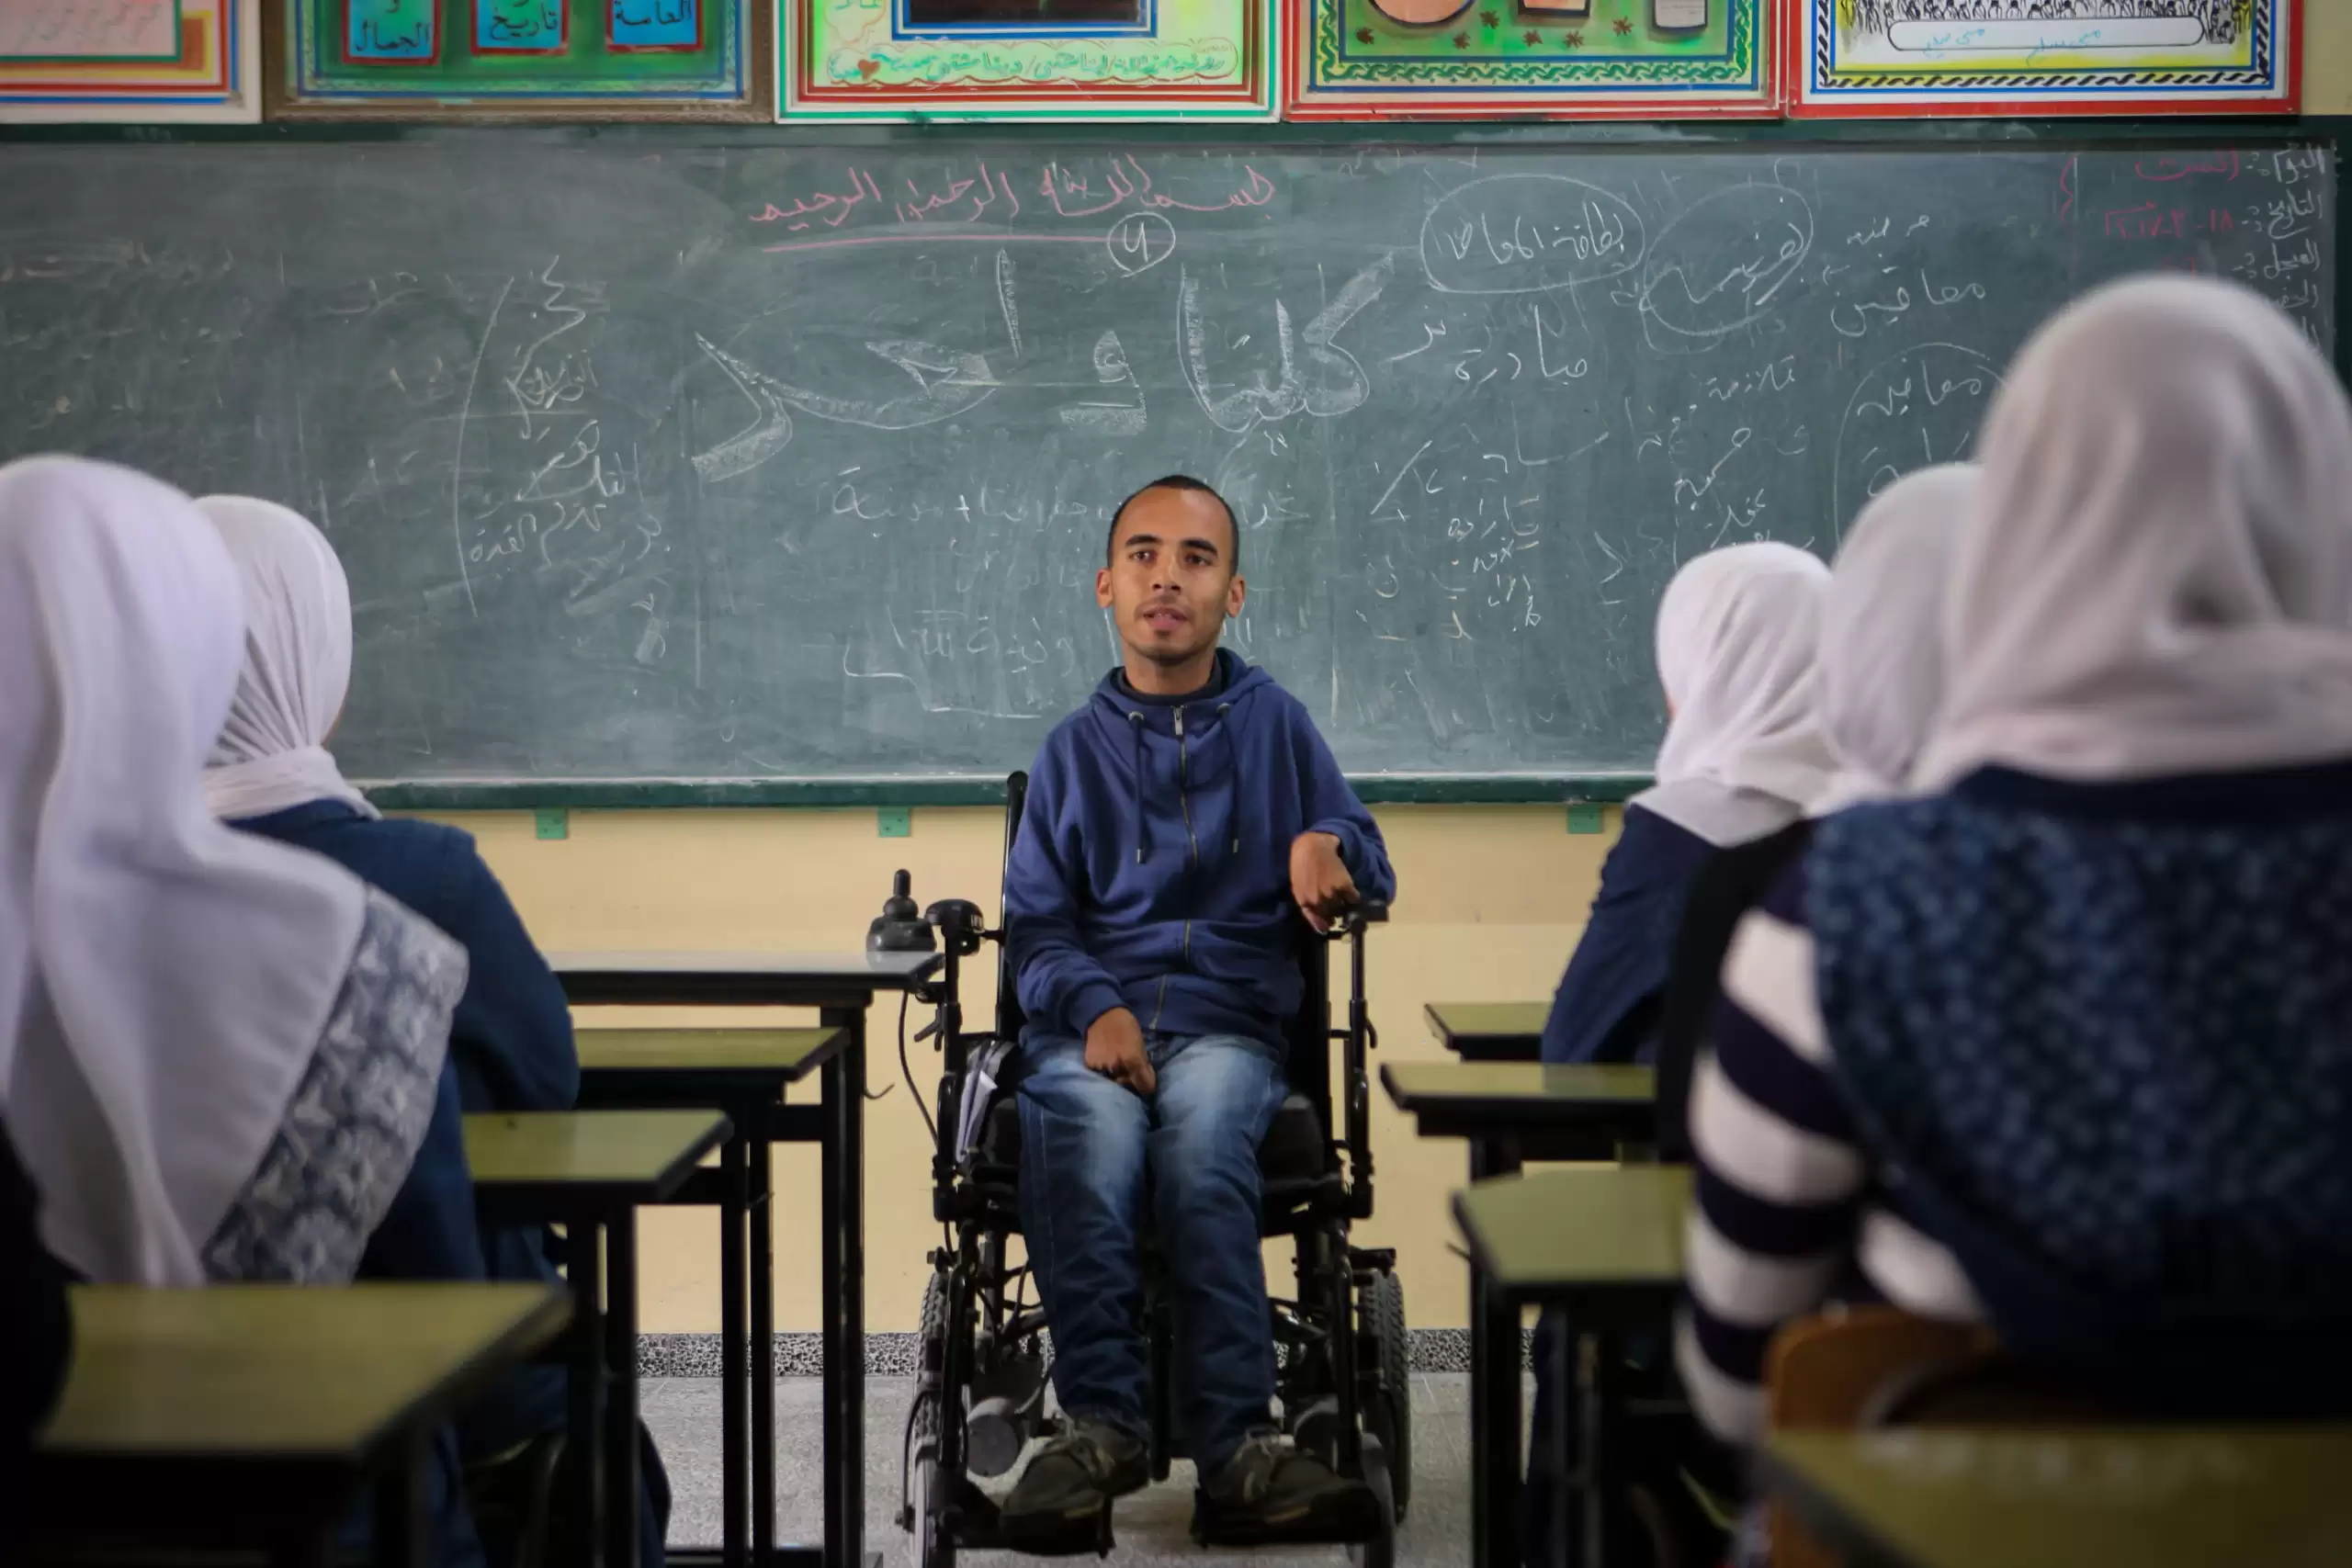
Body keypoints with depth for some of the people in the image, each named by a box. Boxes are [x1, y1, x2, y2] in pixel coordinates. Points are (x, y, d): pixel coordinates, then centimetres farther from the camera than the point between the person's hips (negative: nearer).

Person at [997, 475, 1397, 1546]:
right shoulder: (1073, 750, 18)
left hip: (1230, 1024, -1)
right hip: (1092, 1023, 1)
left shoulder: (1275, 723, 18)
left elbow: (1369, 877, 16)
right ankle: (1101, 1427, -35)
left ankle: (1232, 1451, -40)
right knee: (1091, 1132, -36)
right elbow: (1035, 925, 10)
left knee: (1202, 1133, -36)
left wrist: (1327, 847, -9)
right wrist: (1095, 1008, -11)